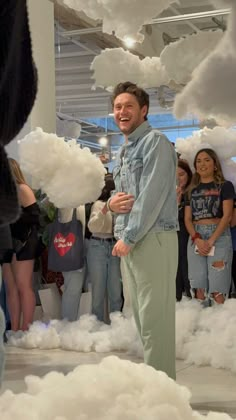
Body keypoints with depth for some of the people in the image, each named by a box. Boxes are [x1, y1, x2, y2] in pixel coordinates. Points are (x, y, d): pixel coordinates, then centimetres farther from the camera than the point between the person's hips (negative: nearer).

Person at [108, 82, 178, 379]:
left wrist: (128, 238, -16)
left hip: (152, 239, -9)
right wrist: (111, 204, 2)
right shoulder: (124, 152, 22)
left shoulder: (155, 143, -7)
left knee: (155, 318, -8)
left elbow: (151, 196, -16)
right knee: (142, 316, 12)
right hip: (128, 241, 9)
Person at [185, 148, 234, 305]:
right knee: (200, 287, -2)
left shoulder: (225, 186, 7)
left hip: (219, 236, -3)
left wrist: (211, 240, -12)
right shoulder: (192, 190, 18)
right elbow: (187, 218, 10)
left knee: (217, 289, -12)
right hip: (196, 238, 4)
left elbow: (227, 215, -3)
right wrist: (197, 239, -9)